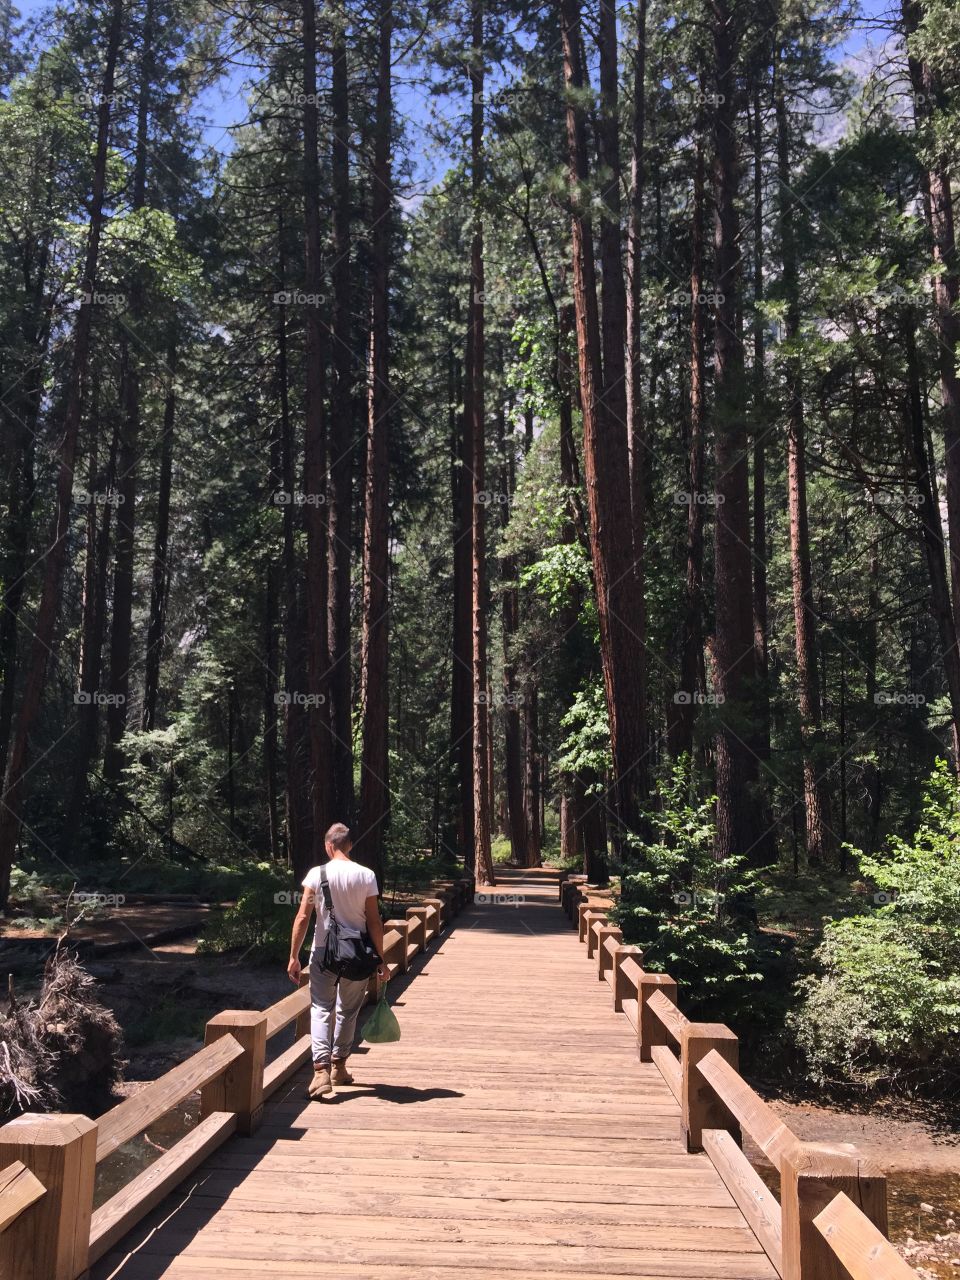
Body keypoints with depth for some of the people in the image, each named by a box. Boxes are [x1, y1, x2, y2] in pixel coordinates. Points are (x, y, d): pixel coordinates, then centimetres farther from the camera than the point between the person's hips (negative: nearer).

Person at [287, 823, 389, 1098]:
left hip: (323, 953, -1)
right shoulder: (366, 876, -5)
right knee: (348, 1011, 17)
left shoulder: (316, 874, -7)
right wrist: (381, 959, 4)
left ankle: (321, 1070, -12)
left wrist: (294, 956, -1)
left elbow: (302, 918, -8)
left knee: (321, 1010, 4)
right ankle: (339, 1067, 29)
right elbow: (374, 922, -3)